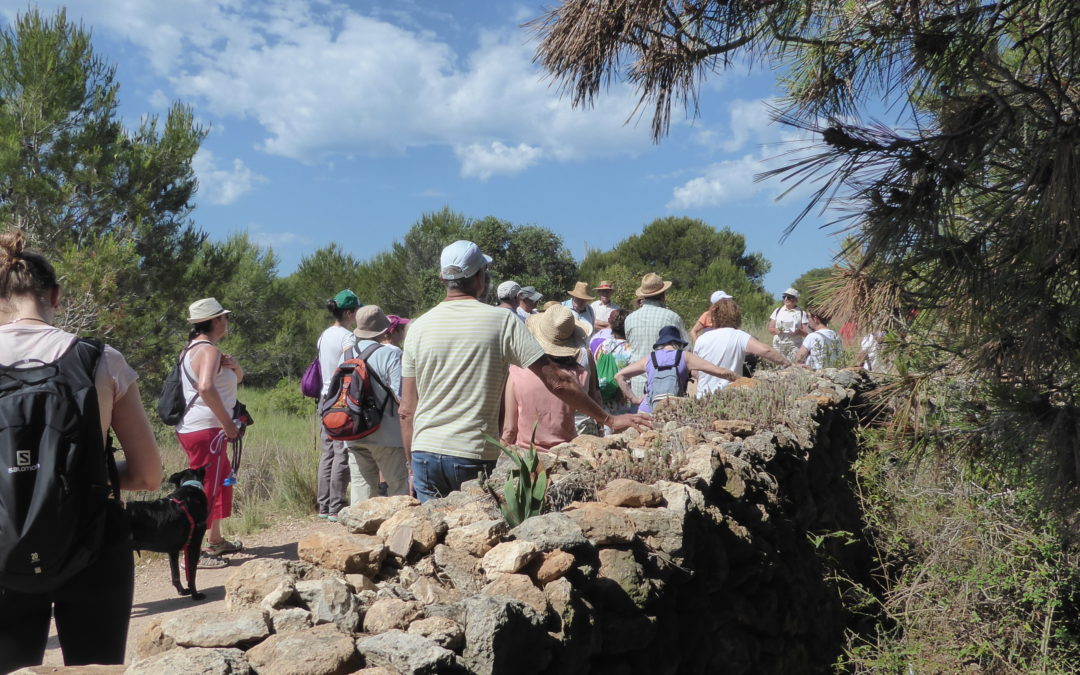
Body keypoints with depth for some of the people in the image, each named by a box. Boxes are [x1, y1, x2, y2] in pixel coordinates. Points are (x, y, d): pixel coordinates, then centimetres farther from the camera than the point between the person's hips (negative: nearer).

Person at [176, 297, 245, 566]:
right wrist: (228, 423, -25)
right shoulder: (208, 350, -14)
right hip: (206, 430, -11)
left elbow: (237, 379, 22)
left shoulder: (195, 348, 18)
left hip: (190, 428, 11)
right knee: (205, 490, -6)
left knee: (222, 481, 21)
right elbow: (206, 388, -33)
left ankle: (215, 541, 32)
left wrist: (234, 366, -1)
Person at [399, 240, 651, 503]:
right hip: (473, 454, -3)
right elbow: (557, 381, -8)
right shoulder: (502, 321, -6)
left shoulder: (418, 327, 3)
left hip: (424, 452, 3)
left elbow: (406, 410, 5)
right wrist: (609, 419, -1)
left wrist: (413, 465, 15)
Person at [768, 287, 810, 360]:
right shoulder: (777, 311, 11)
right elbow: (770, 329, 9)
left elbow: (807, 333, 2)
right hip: (778, 345, 2)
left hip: (795, 346, -2)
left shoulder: (801, 313, 6)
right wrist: (777, 331, -13)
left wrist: (798, 331, -19)